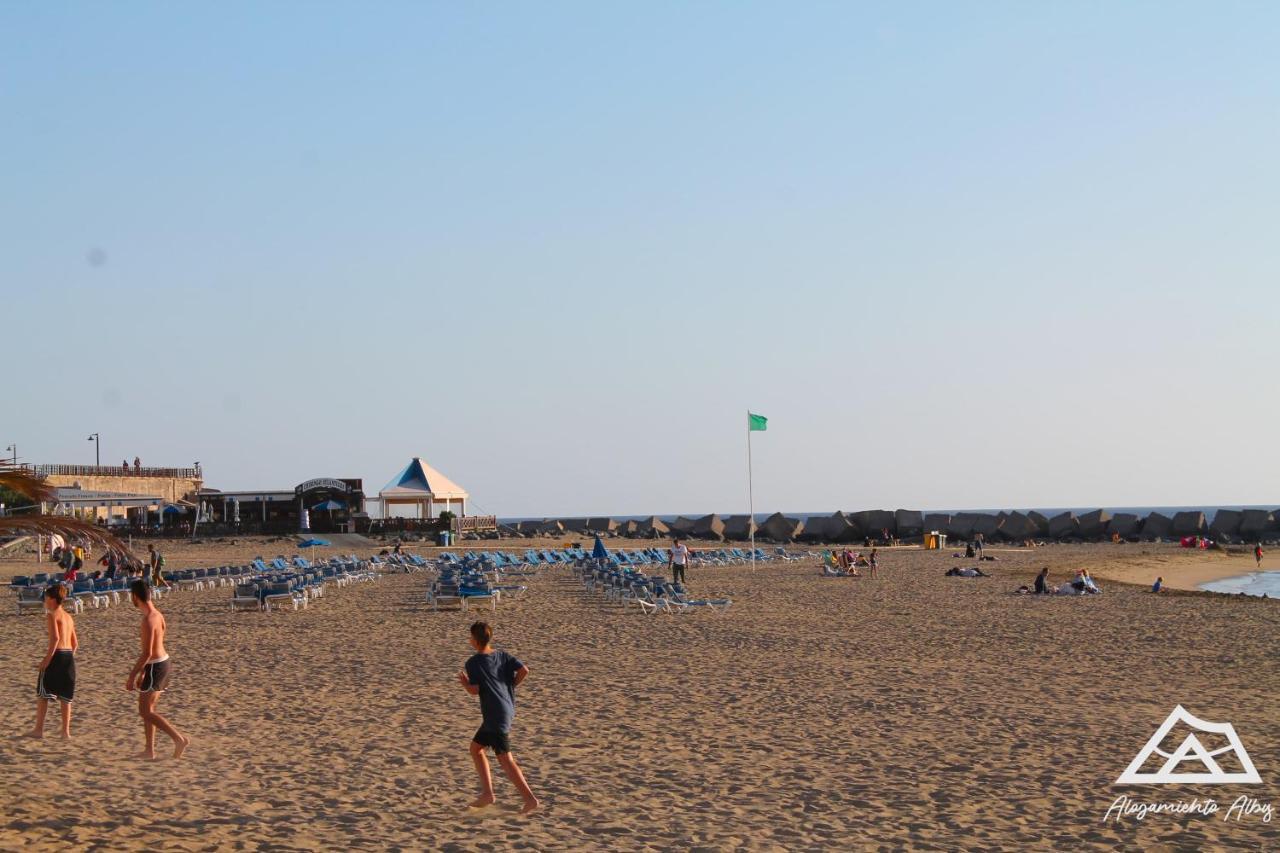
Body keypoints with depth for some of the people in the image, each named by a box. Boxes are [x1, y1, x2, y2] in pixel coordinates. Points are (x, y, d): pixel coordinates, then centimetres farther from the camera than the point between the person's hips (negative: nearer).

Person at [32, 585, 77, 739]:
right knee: (65, 696, 11)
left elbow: (55, 638, -21)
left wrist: (46, 659, -21)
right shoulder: (68, 617, 17)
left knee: (42, 694, 3)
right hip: (69, 656, 7)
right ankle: (66, 731, 11)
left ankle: (39, 729, 3)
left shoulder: (52, 615, -8)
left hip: (56, 656, -7)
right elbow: (75, 643, 17)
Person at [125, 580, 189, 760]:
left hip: (155, 667, -9)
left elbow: (147, 653, -25)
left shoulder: (148, 620, -21)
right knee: (147, 709, 15)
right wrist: (142, 672, 24)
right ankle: (150, 750, 19)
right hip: (163, 662, 9)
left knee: (145, 711, -2)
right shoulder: (157, 614, 9)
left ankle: (179, 738, -9)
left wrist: (132, 676, -19)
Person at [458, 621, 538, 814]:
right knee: (475, 748, 19)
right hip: (507, 710, 8)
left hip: (495, 716, -8)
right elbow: (524, 671, -2)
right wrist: (510, 686, 12)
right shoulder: (503, 656, 10)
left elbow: (474, 690, -12)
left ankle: (530, 798, -13)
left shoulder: (473, 662, -7)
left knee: (505, 759, -7)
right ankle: (487, 794, 15)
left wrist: (464, 683, 8)